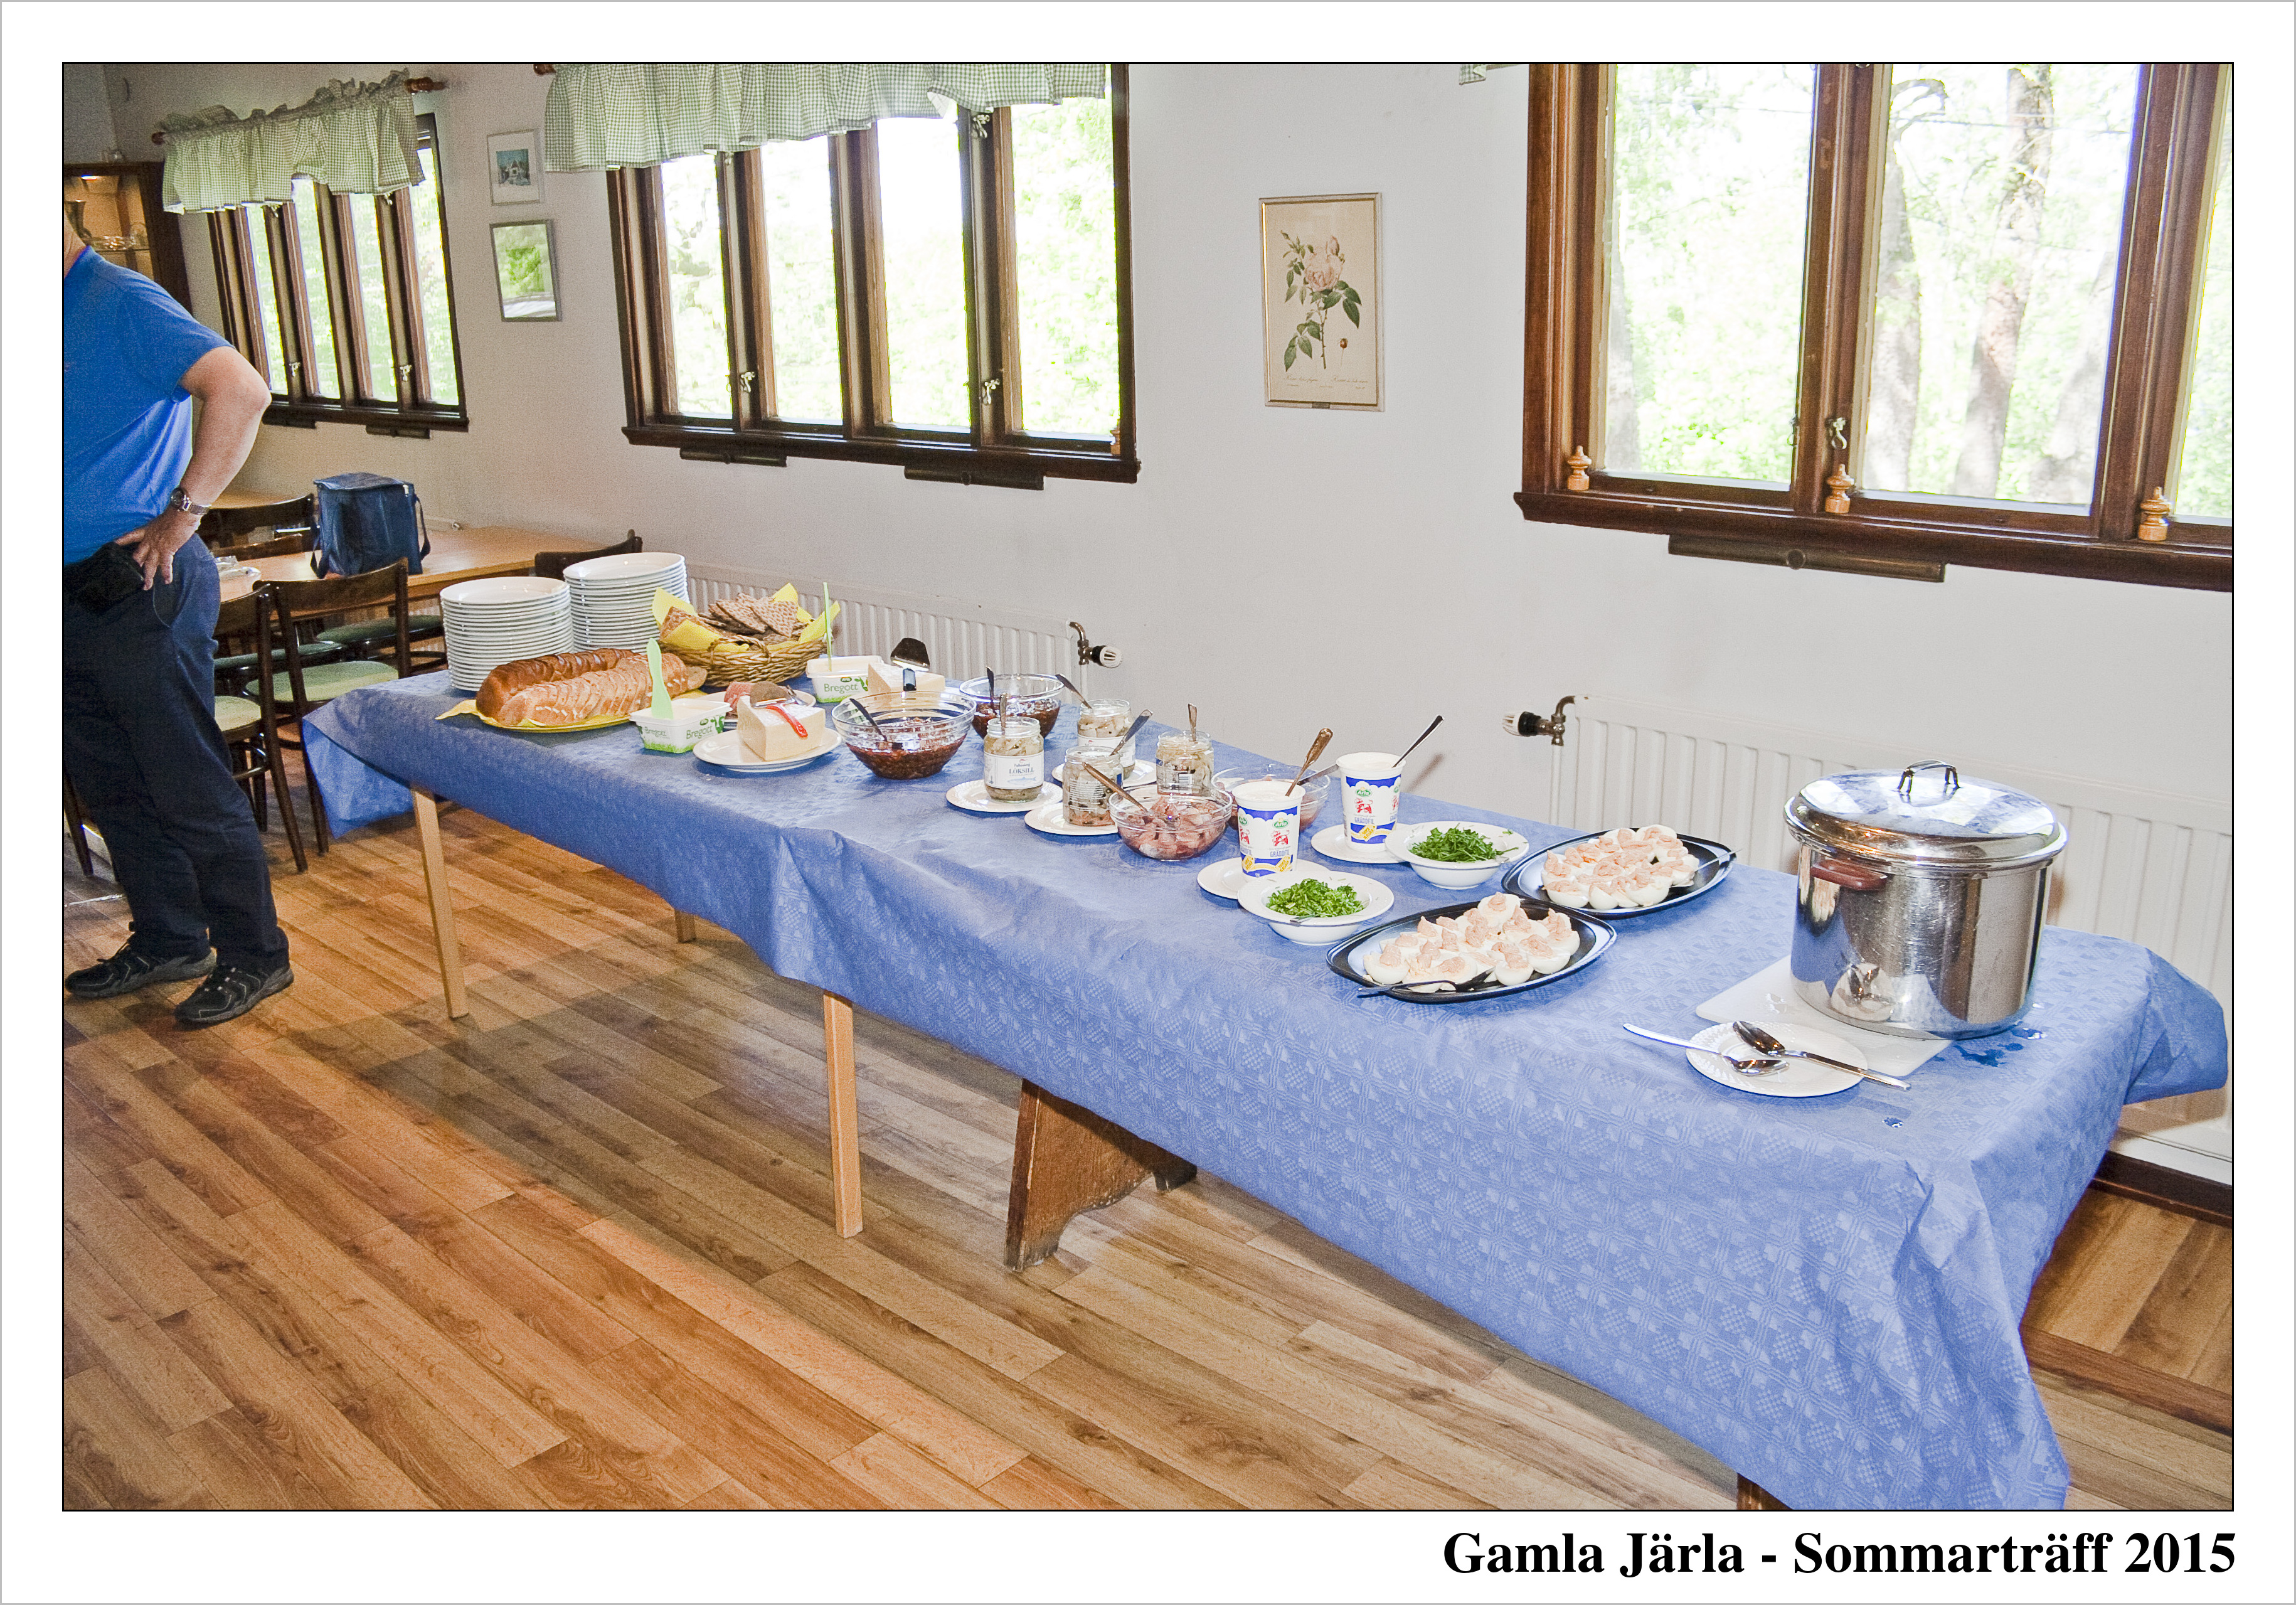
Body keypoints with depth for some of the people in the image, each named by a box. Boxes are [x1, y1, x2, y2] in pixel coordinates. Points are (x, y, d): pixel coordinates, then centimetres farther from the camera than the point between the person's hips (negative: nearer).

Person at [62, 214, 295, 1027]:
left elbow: (243, 390, -25)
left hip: (138, 587, -9)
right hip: (79, 589, 9)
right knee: (109, 782, 15)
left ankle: (254, 957, 8)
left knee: (188, 786, -3)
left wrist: (183, 514, -21)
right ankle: (167, 942, 28)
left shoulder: (122, 303, -11)